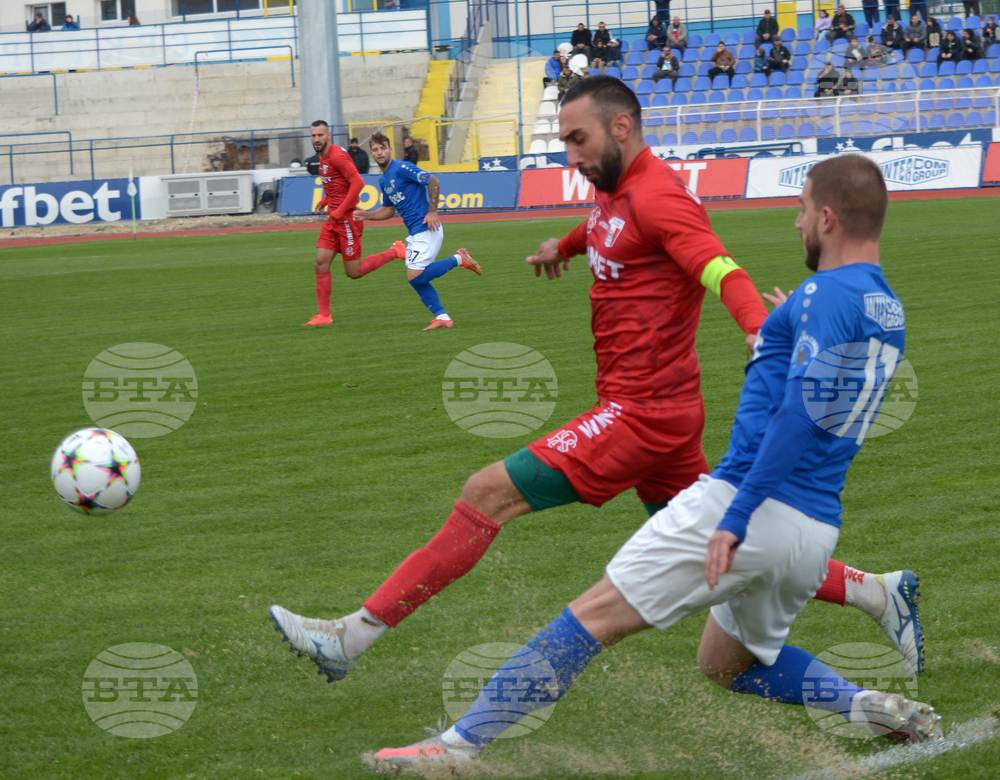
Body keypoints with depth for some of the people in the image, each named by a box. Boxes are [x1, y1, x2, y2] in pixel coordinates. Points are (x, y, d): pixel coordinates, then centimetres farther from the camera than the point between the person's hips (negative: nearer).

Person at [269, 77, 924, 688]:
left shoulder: (657, 197, -15)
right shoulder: (618, 190, 13)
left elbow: (724, 273, -29)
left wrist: (762, 333, -47)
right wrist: (565, 245, 56)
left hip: (641, 412, -10)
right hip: (652, 408, 10)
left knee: (489, 493, -12)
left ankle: (355, 636, -10)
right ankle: (877, 592, 21)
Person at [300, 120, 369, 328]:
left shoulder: (337, 155, -16)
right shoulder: (323, 157, 13)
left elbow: (358, 183, -22)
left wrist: (339, 211, -21)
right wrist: (324, 201, 10)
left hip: (347, 217, -9)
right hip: (333, 218, 9)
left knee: (353, 272, -3)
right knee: (321, 263, 0)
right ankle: (324, 315, 3)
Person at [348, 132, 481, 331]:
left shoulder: (402, 168, -12)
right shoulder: (383, 180, 16)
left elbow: (434, 182, -16)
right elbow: (389, 210, 26)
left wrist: (432, 211, -19)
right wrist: (366, 215, 13)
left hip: (426, 230, -9)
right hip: (415, 233, 9)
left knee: (415, 276, -16)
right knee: (416, 278, 8)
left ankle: (459, 259, -4)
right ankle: (442, 317, 11)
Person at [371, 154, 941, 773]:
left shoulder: (826, 295, -12)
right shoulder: (888, 310, 16)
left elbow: (802, 410, -23)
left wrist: (738, 517, -26)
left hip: (751, 505, -9)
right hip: (818, 530, 9)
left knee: (595, 616, -6)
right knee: (725, 662, 26)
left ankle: (463, 743, -7)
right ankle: (872, 706, 6)